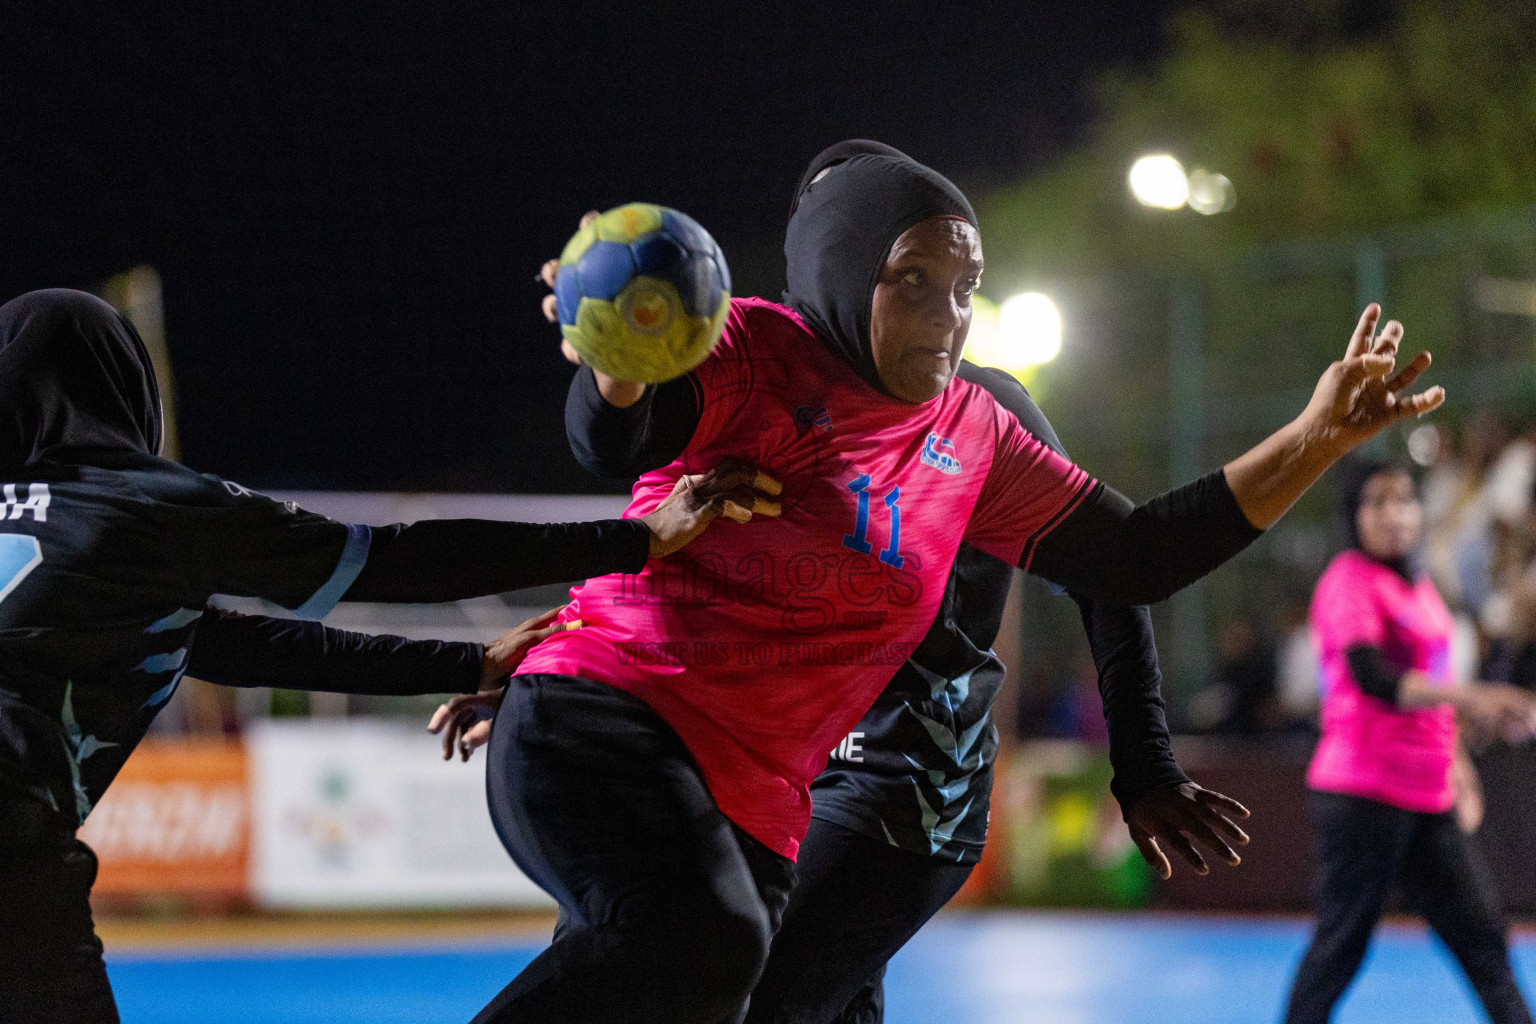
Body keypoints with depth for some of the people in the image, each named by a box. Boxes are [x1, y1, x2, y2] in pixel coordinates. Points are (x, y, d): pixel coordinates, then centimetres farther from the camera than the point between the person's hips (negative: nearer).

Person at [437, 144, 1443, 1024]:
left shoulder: (973, 440, 13)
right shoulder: (752, 352, -5)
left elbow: (1141, 558, 14)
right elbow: (613, 430, -23)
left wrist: (1316, 438, 6)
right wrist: (621, 359, -48)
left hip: (751, 814, 7)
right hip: (599, 719, -7)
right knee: (700, 934, -35)